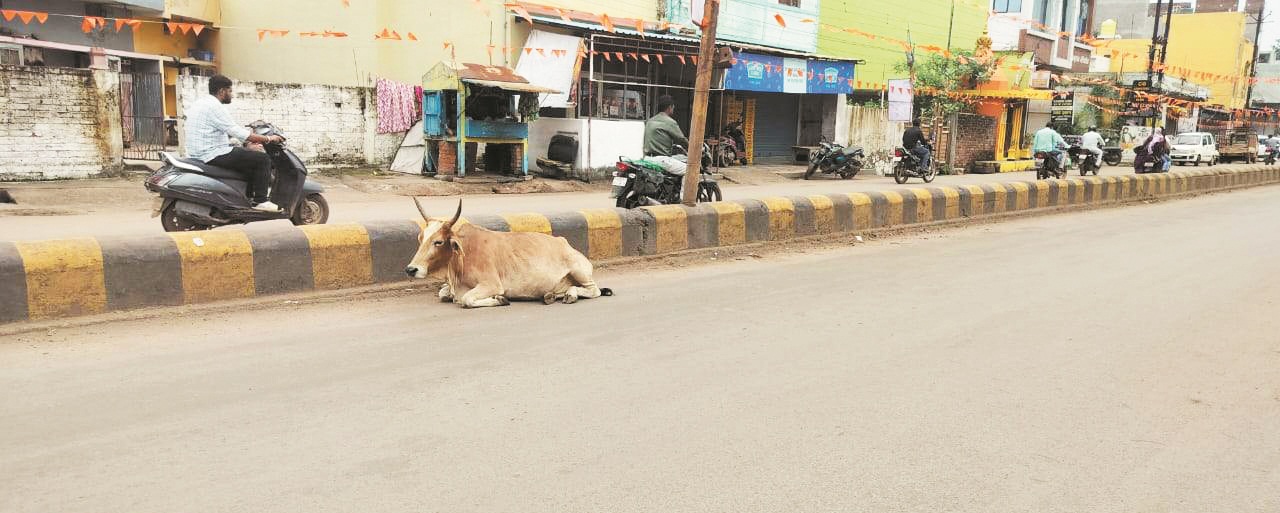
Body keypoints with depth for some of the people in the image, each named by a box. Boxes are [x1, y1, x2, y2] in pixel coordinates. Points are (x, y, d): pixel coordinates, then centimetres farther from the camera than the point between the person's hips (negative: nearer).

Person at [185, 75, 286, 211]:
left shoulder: (199, 104, 17)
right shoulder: (215, 107, -16)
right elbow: (237, 132, -18)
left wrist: (252, 137, 21)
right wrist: (268, 139, -9)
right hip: (214, 155, -11)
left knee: (250, 156, 27)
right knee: (263, 159, -9)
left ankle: (250, 195, 29)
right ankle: (260, 201, -9)